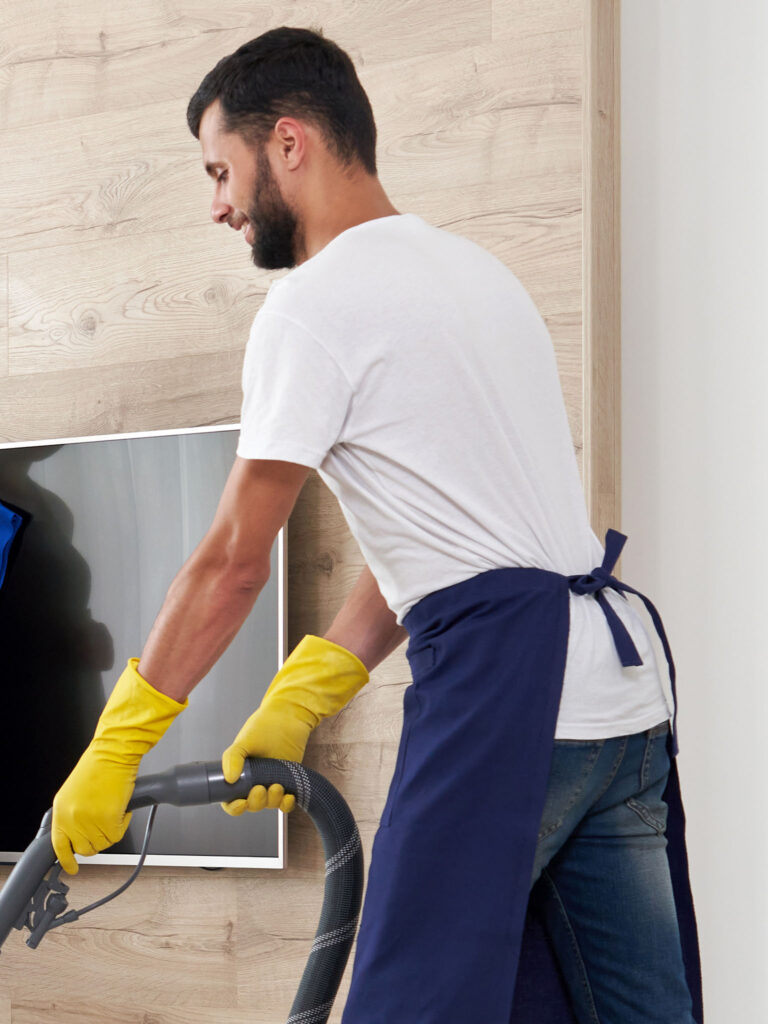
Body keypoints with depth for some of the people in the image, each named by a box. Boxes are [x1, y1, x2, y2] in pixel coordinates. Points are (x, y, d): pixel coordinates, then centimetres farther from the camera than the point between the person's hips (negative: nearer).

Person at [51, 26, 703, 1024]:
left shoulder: (316, 303, -5)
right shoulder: (477, 270, 22)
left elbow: (232, 565, -5)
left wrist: (110, 754, 3)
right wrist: (298, 702, 17)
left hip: (500, 681, -9)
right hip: (626, 687, 9)